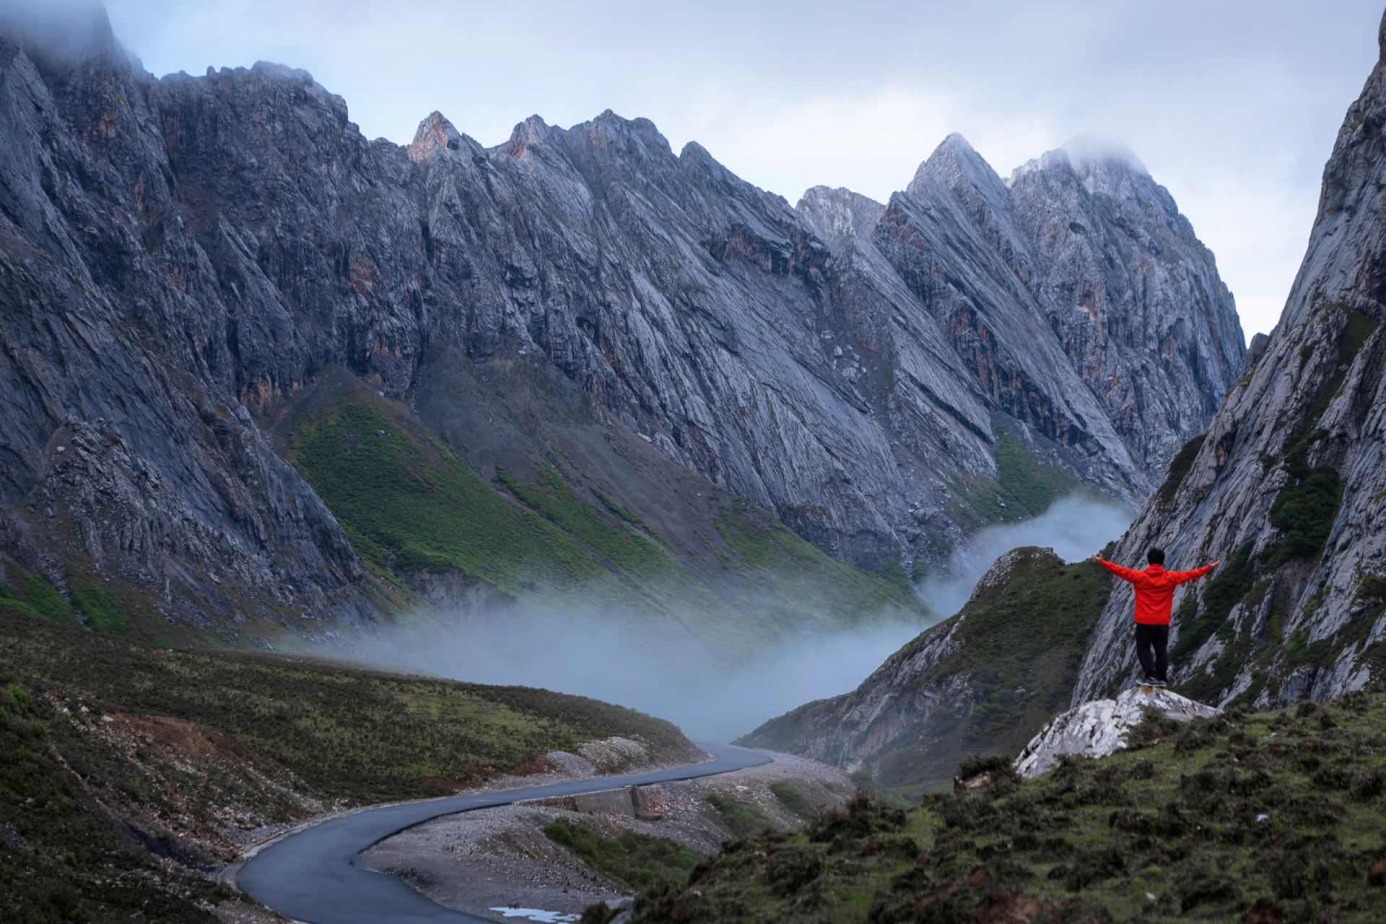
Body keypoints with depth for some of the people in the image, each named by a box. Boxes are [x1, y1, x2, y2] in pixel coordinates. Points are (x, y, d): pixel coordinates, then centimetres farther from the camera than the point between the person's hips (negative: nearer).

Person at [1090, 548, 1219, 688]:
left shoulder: (1139, 577, -8)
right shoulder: (1170, 578, -1)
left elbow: (1121, 570, -6)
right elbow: (1190, 575, 7)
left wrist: (1102, 562, 1)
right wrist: (1209, 568, 20)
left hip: (1144, 622, -2)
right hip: (1163, 623, 2)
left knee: (1143, 648, 7)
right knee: (1160, 651, 12)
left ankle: (1151, 675, -7)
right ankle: (1162, 678, 9)